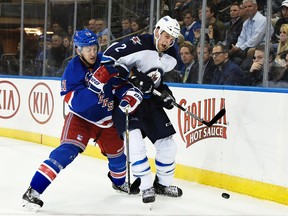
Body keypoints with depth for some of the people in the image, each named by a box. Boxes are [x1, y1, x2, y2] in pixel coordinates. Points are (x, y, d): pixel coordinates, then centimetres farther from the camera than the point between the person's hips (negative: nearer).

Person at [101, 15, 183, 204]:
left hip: (148, 100, 7)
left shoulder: (170, 57, 1)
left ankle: (163, 184, 22)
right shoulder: (138, 45, -22)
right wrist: (128, 79, -28)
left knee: (167, 144, 3)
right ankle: (146, 187, -10)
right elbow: (109, 57, -23)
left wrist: (164, 90, 2)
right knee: (135, 141, -22)